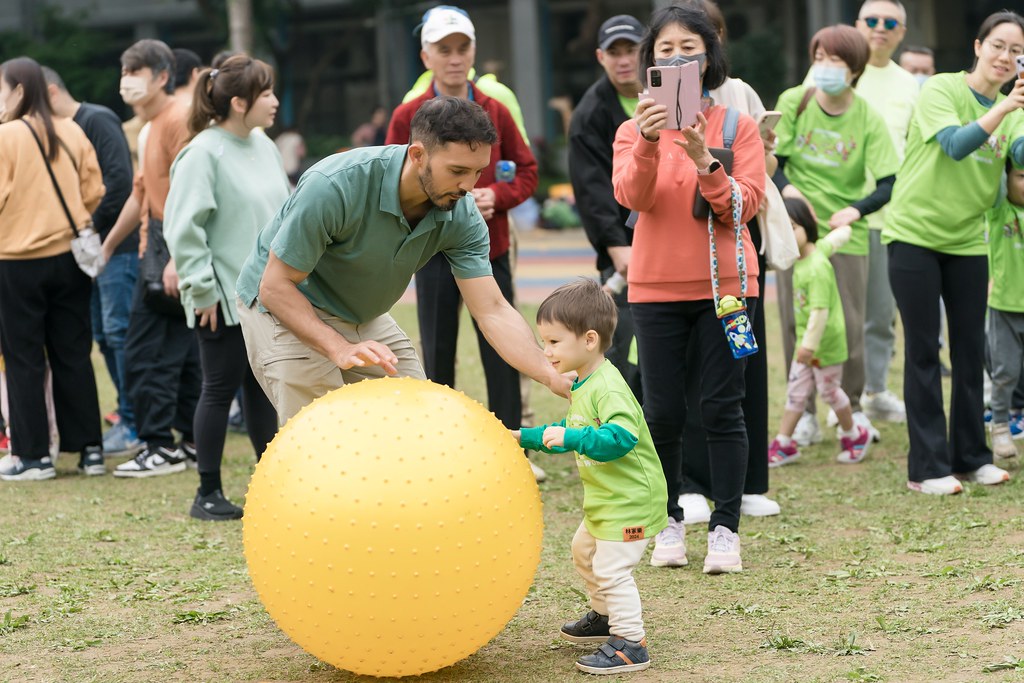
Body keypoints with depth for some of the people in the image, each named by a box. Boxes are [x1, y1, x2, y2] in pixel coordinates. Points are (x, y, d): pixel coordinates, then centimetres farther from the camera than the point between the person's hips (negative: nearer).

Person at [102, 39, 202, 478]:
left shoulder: (179, 120, -12)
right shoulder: (153, 126, 18)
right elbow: (142, 194, 26)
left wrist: (176, 259, -24)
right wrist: (107, 246, 30)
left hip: (172, 249, -10)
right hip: (157, 248, 10)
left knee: (144, 355, -8)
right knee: (181, 354, 12)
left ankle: (160, 447, -3)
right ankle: (194, 443, 17)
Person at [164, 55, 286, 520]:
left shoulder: (265, 148, 9)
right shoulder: (205, 153, -15)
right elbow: (183, 228, -17)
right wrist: (202, 290, -16)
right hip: (225, 299, -7)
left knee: (264, 386, 12)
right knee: (220, 390, -1)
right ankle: (208, 494, 8)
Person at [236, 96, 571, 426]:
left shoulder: (461, 218, -18)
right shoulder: (335, 186, -35)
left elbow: (493, 311, -18)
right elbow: (275, 286, -28)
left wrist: (554, 378, -32)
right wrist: (341, 350, -39)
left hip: (364, 316, 6)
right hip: (285, 306, -6)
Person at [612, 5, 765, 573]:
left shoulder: (738, 126, 2)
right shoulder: (634, 130, 5)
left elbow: (745, 206, -8)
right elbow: (631, 197, -13)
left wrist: (704, 160, -23)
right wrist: (647, 144, -30)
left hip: (725, 282, -1)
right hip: (656, 287, 1)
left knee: (722, 409, -1)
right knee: (662, 413, 3)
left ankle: (724, 529, 4)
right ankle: (669, 523, 16)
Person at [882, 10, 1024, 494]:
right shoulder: (940, 90, -9)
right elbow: (954, 144, -26)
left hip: (967, 241, 5)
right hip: (915, 234, -5)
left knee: (971, 349, 6)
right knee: (923, 351, -2)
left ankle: (971, 457, 16)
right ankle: (927, 468, 2)